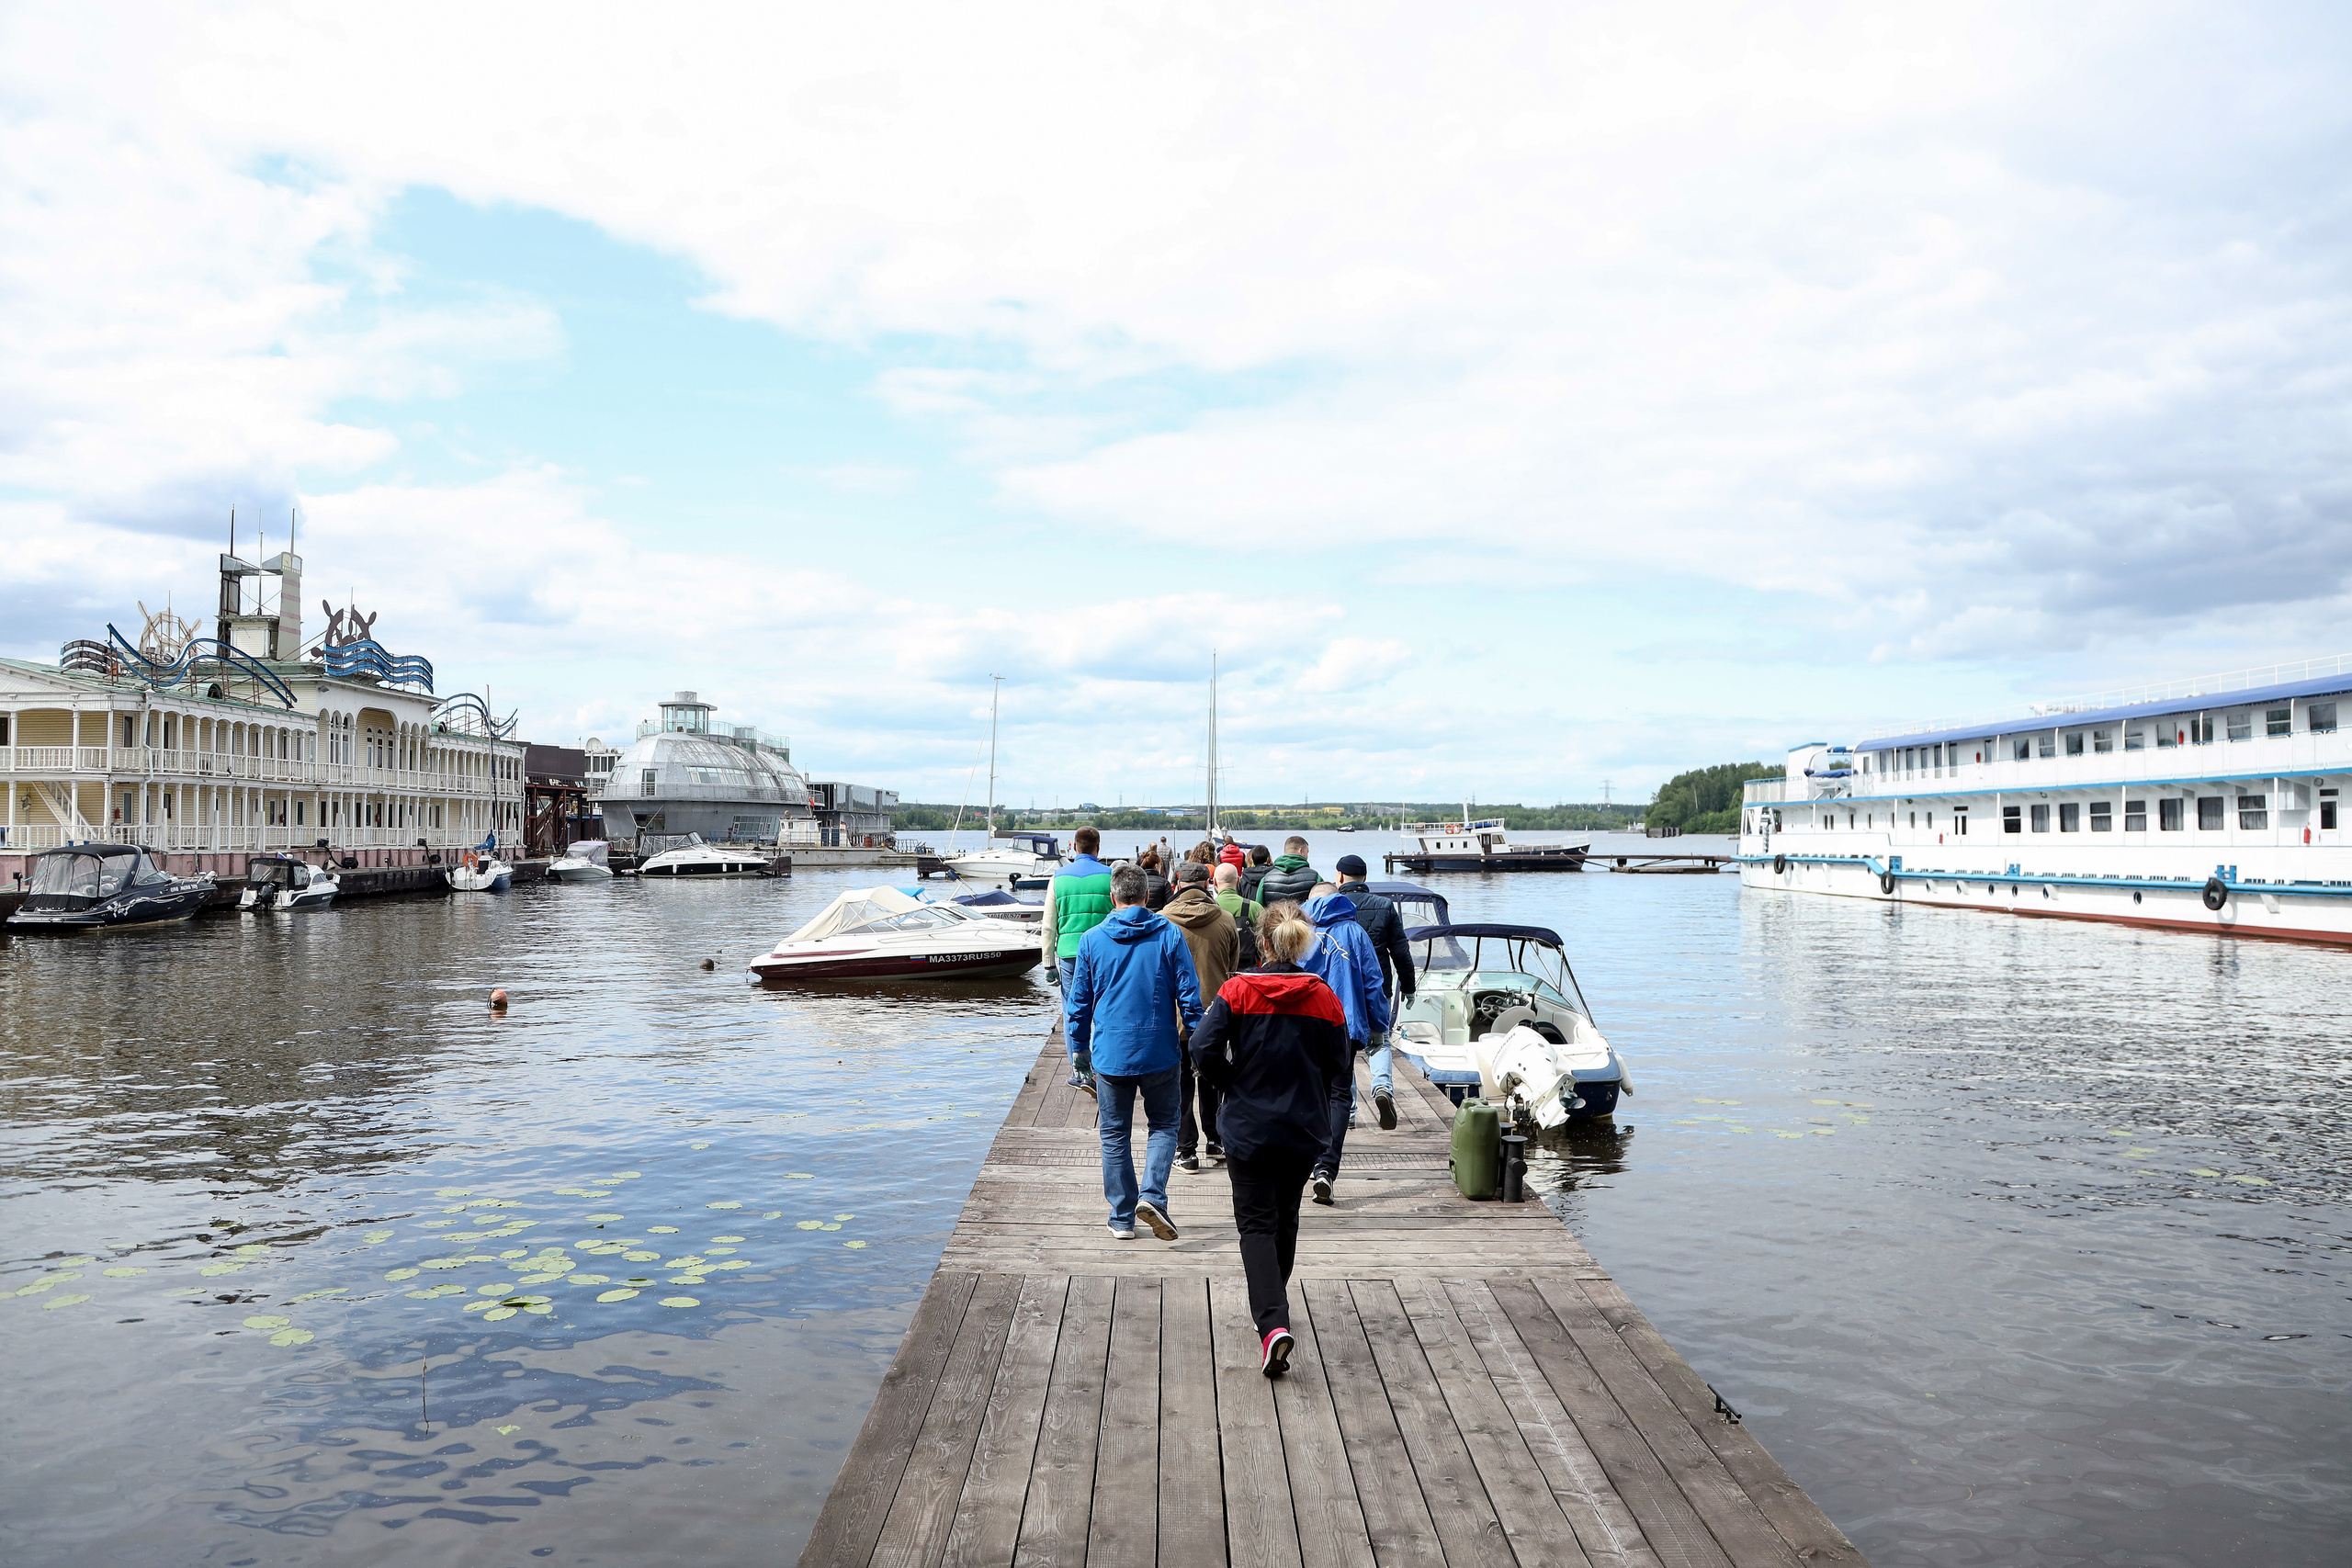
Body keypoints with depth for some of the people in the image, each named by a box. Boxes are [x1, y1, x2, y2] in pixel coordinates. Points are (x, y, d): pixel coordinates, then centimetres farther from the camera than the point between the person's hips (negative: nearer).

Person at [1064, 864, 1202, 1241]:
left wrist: (1079, 1051, 13)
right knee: (1163, 1125, 15)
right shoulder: (1169, 935, -4)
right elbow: (1189, 995, -4)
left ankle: (1122, 1218, 15)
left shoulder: (1091, 940, -1)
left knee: (1115, 1135, 12)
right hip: (1160, 1053, 0)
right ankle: (1152, 1195, -6)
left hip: (1110, 1054, 1)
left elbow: (1078, 1002, 3)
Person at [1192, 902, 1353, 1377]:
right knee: (1286, 1218, 22)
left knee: (1257, 1224, 1)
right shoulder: (1324, 998, -2)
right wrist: (1323, 1113, 14)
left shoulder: (1238, 990, -9)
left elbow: (1204, 1047, -18)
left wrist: (1234, 1083, -1)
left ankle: (1272, 1324, -17)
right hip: (1304, 1129, 3)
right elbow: (1340, 1070, 1)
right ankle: (1274, 1301, 40)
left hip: (1248, 1128, -3)